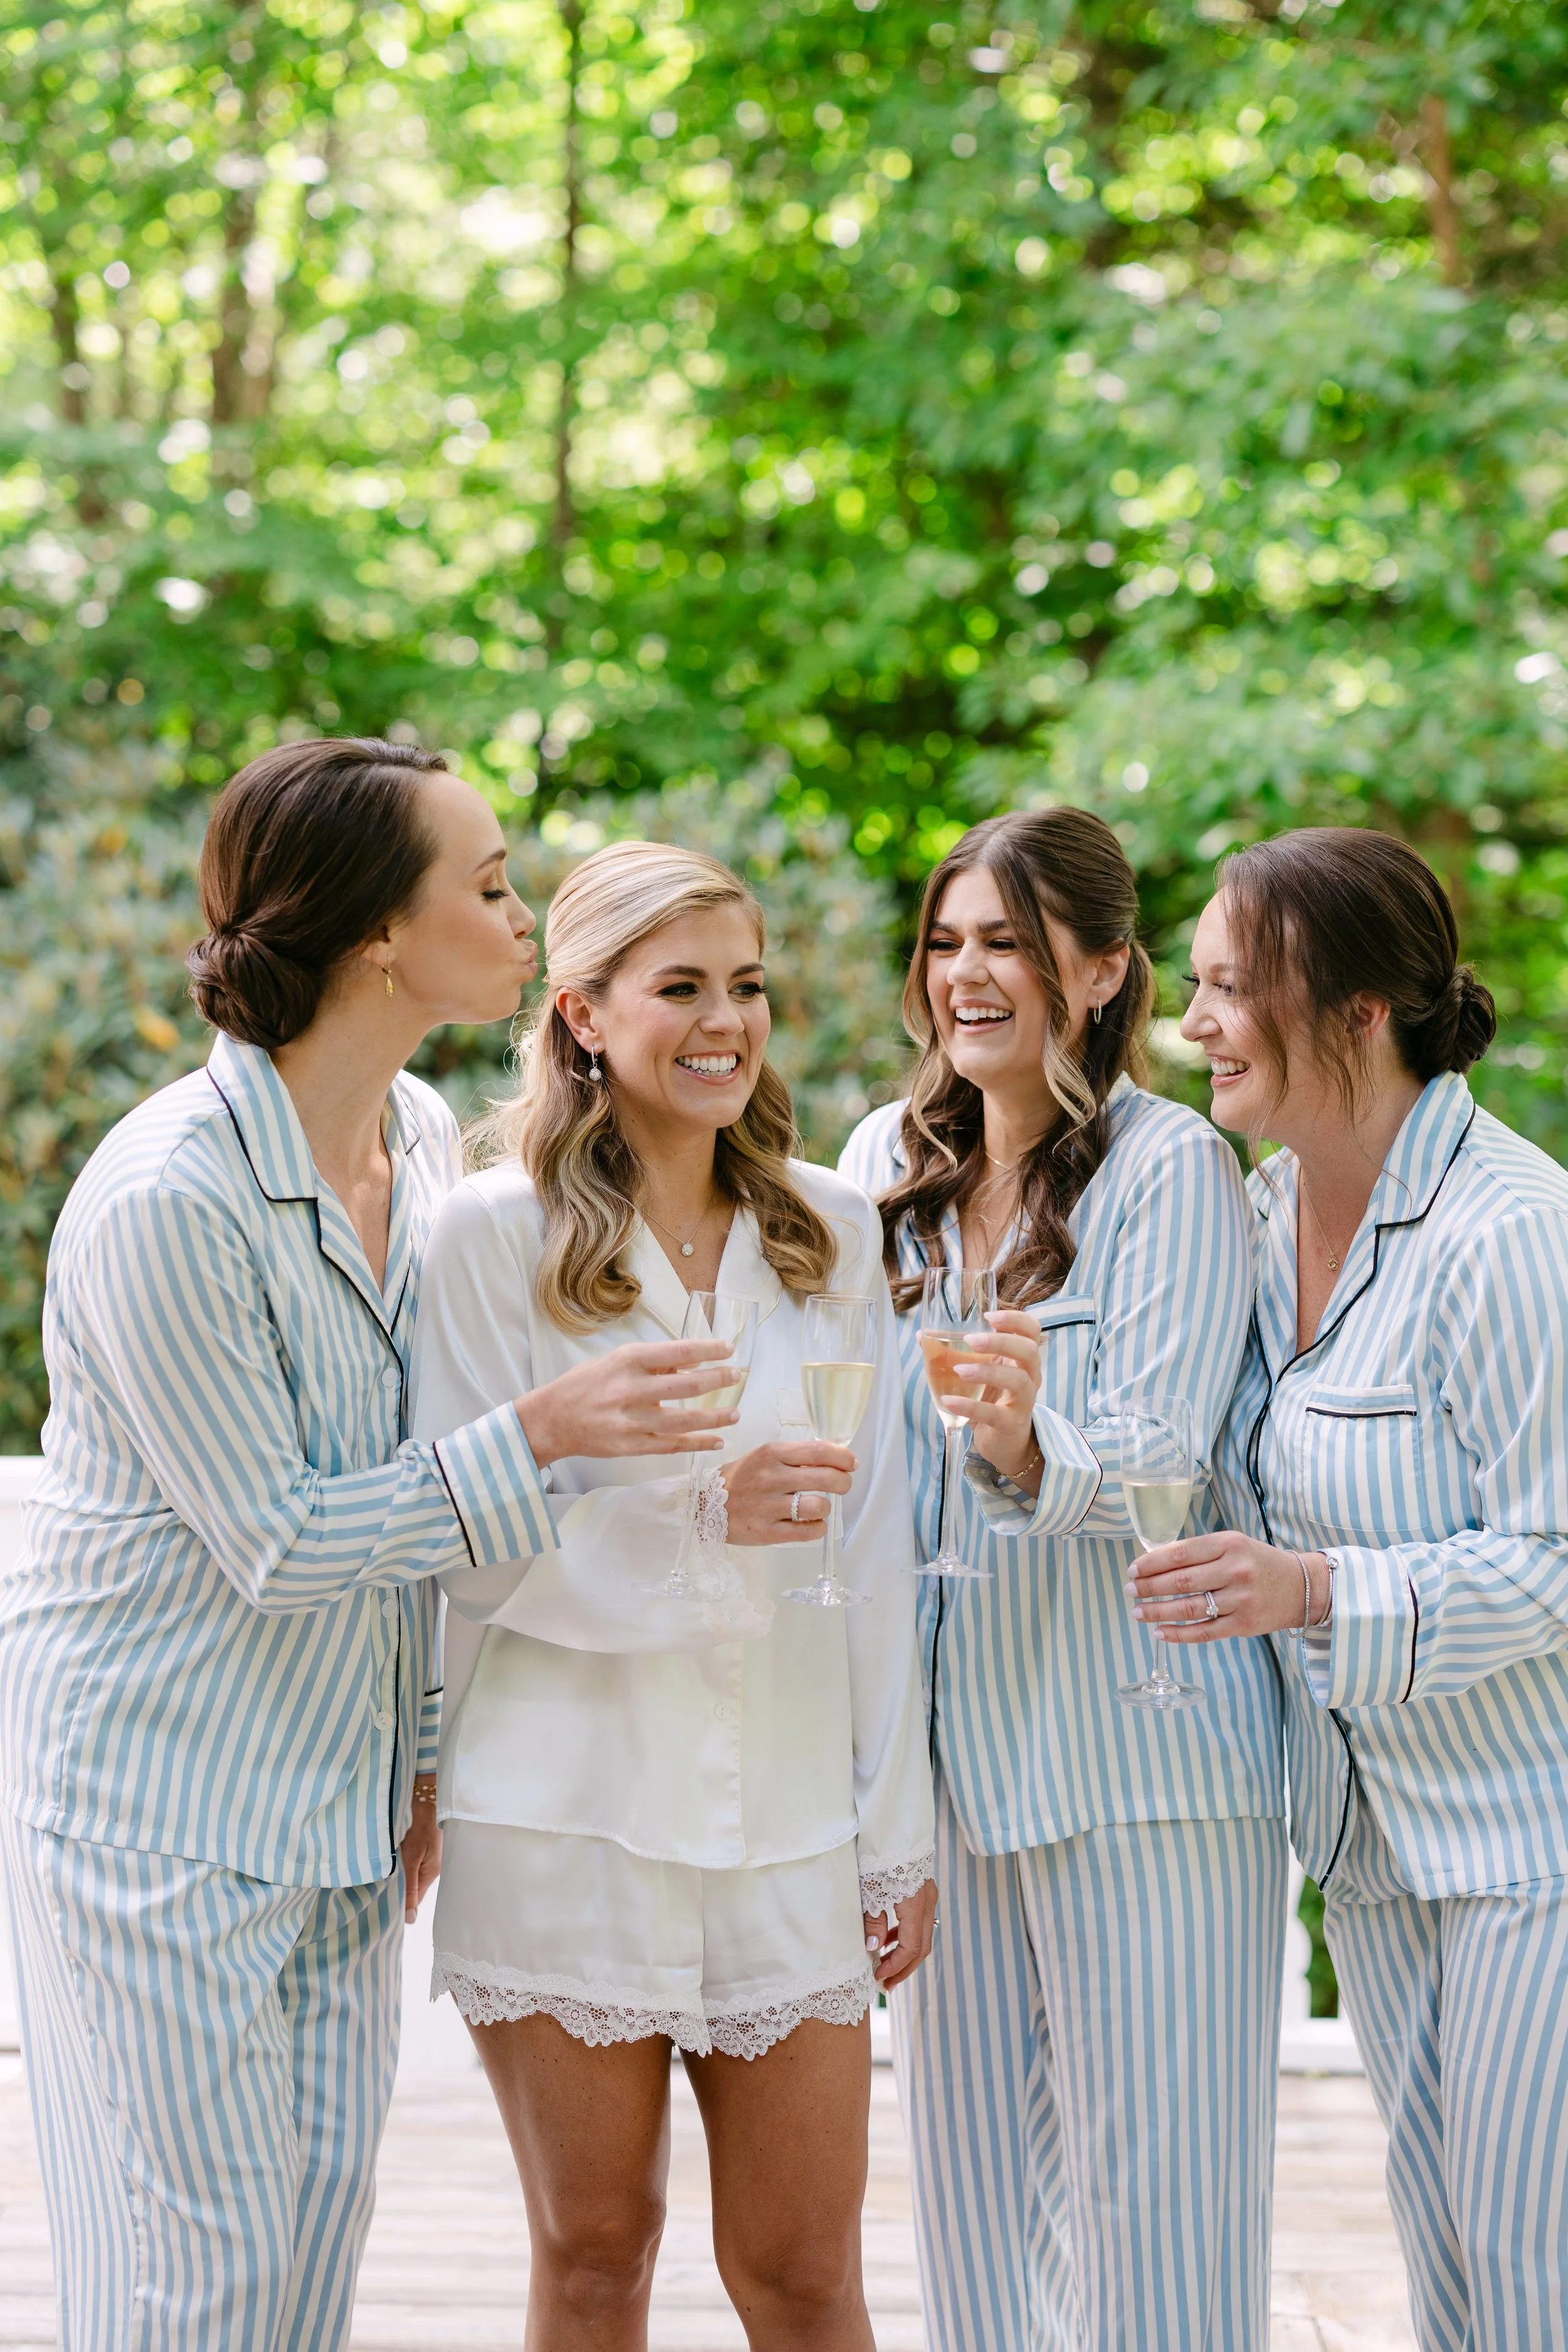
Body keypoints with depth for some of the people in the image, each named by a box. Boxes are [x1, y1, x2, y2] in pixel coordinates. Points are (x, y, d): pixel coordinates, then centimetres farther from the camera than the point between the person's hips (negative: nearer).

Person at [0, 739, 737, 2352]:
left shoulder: (421, 1139, 3)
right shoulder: (167, 1199, -23)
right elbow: (273, 1543, -20)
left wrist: (423, 1752, 13)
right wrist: (541, 1434, -24)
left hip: (337, 1790, 8)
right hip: (153, 1784, -8)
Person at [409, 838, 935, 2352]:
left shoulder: (833, 1229, 7)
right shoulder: (494, 1232, -4)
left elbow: (873, 1554, 8)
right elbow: (462, 1544, -7)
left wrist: (898, 1829, 7)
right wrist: (695, 1514, -21)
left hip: (784, 1813, 3)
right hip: (563, 1813, -2)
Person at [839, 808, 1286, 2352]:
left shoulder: (1172, 1168, -9)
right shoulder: (886, 1160, 8)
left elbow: (1153, 1478, -15)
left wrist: (1031, 1450, -33)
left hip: (1132, 1749, -5)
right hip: (948, 1738, 6)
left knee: (1149, 2189, -1)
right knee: (969, 2169, 12)